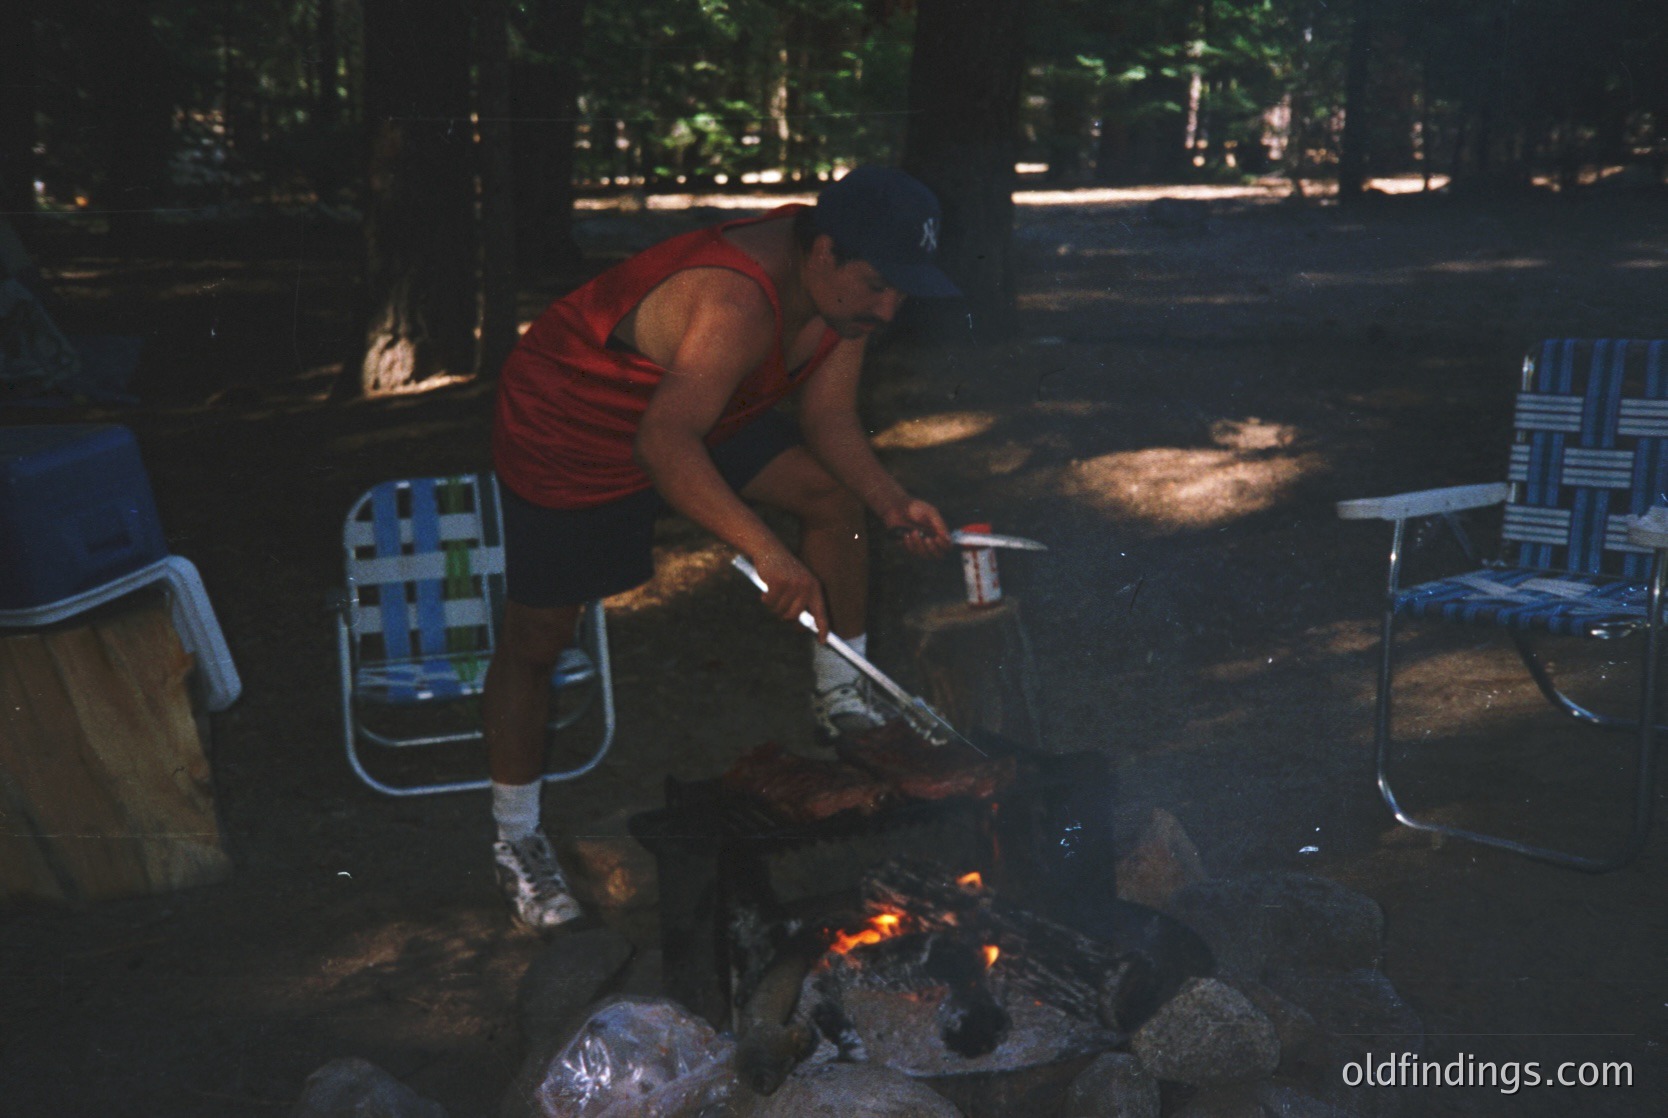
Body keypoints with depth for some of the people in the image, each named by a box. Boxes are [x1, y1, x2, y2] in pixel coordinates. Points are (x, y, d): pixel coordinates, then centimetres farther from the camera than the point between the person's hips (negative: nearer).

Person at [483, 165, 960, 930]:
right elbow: (664, 444, -50)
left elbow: (829, 420, -3)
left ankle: (840, 697, 13)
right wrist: (765, 550, -57)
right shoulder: (734, 304, -39)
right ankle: (517, 842, 17)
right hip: (568, 433, -8)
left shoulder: (839, 287, -11)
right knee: (535, 639, -1)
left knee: (835, 495, -3)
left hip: (699, 414, 8)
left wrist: (892, 504, -18)